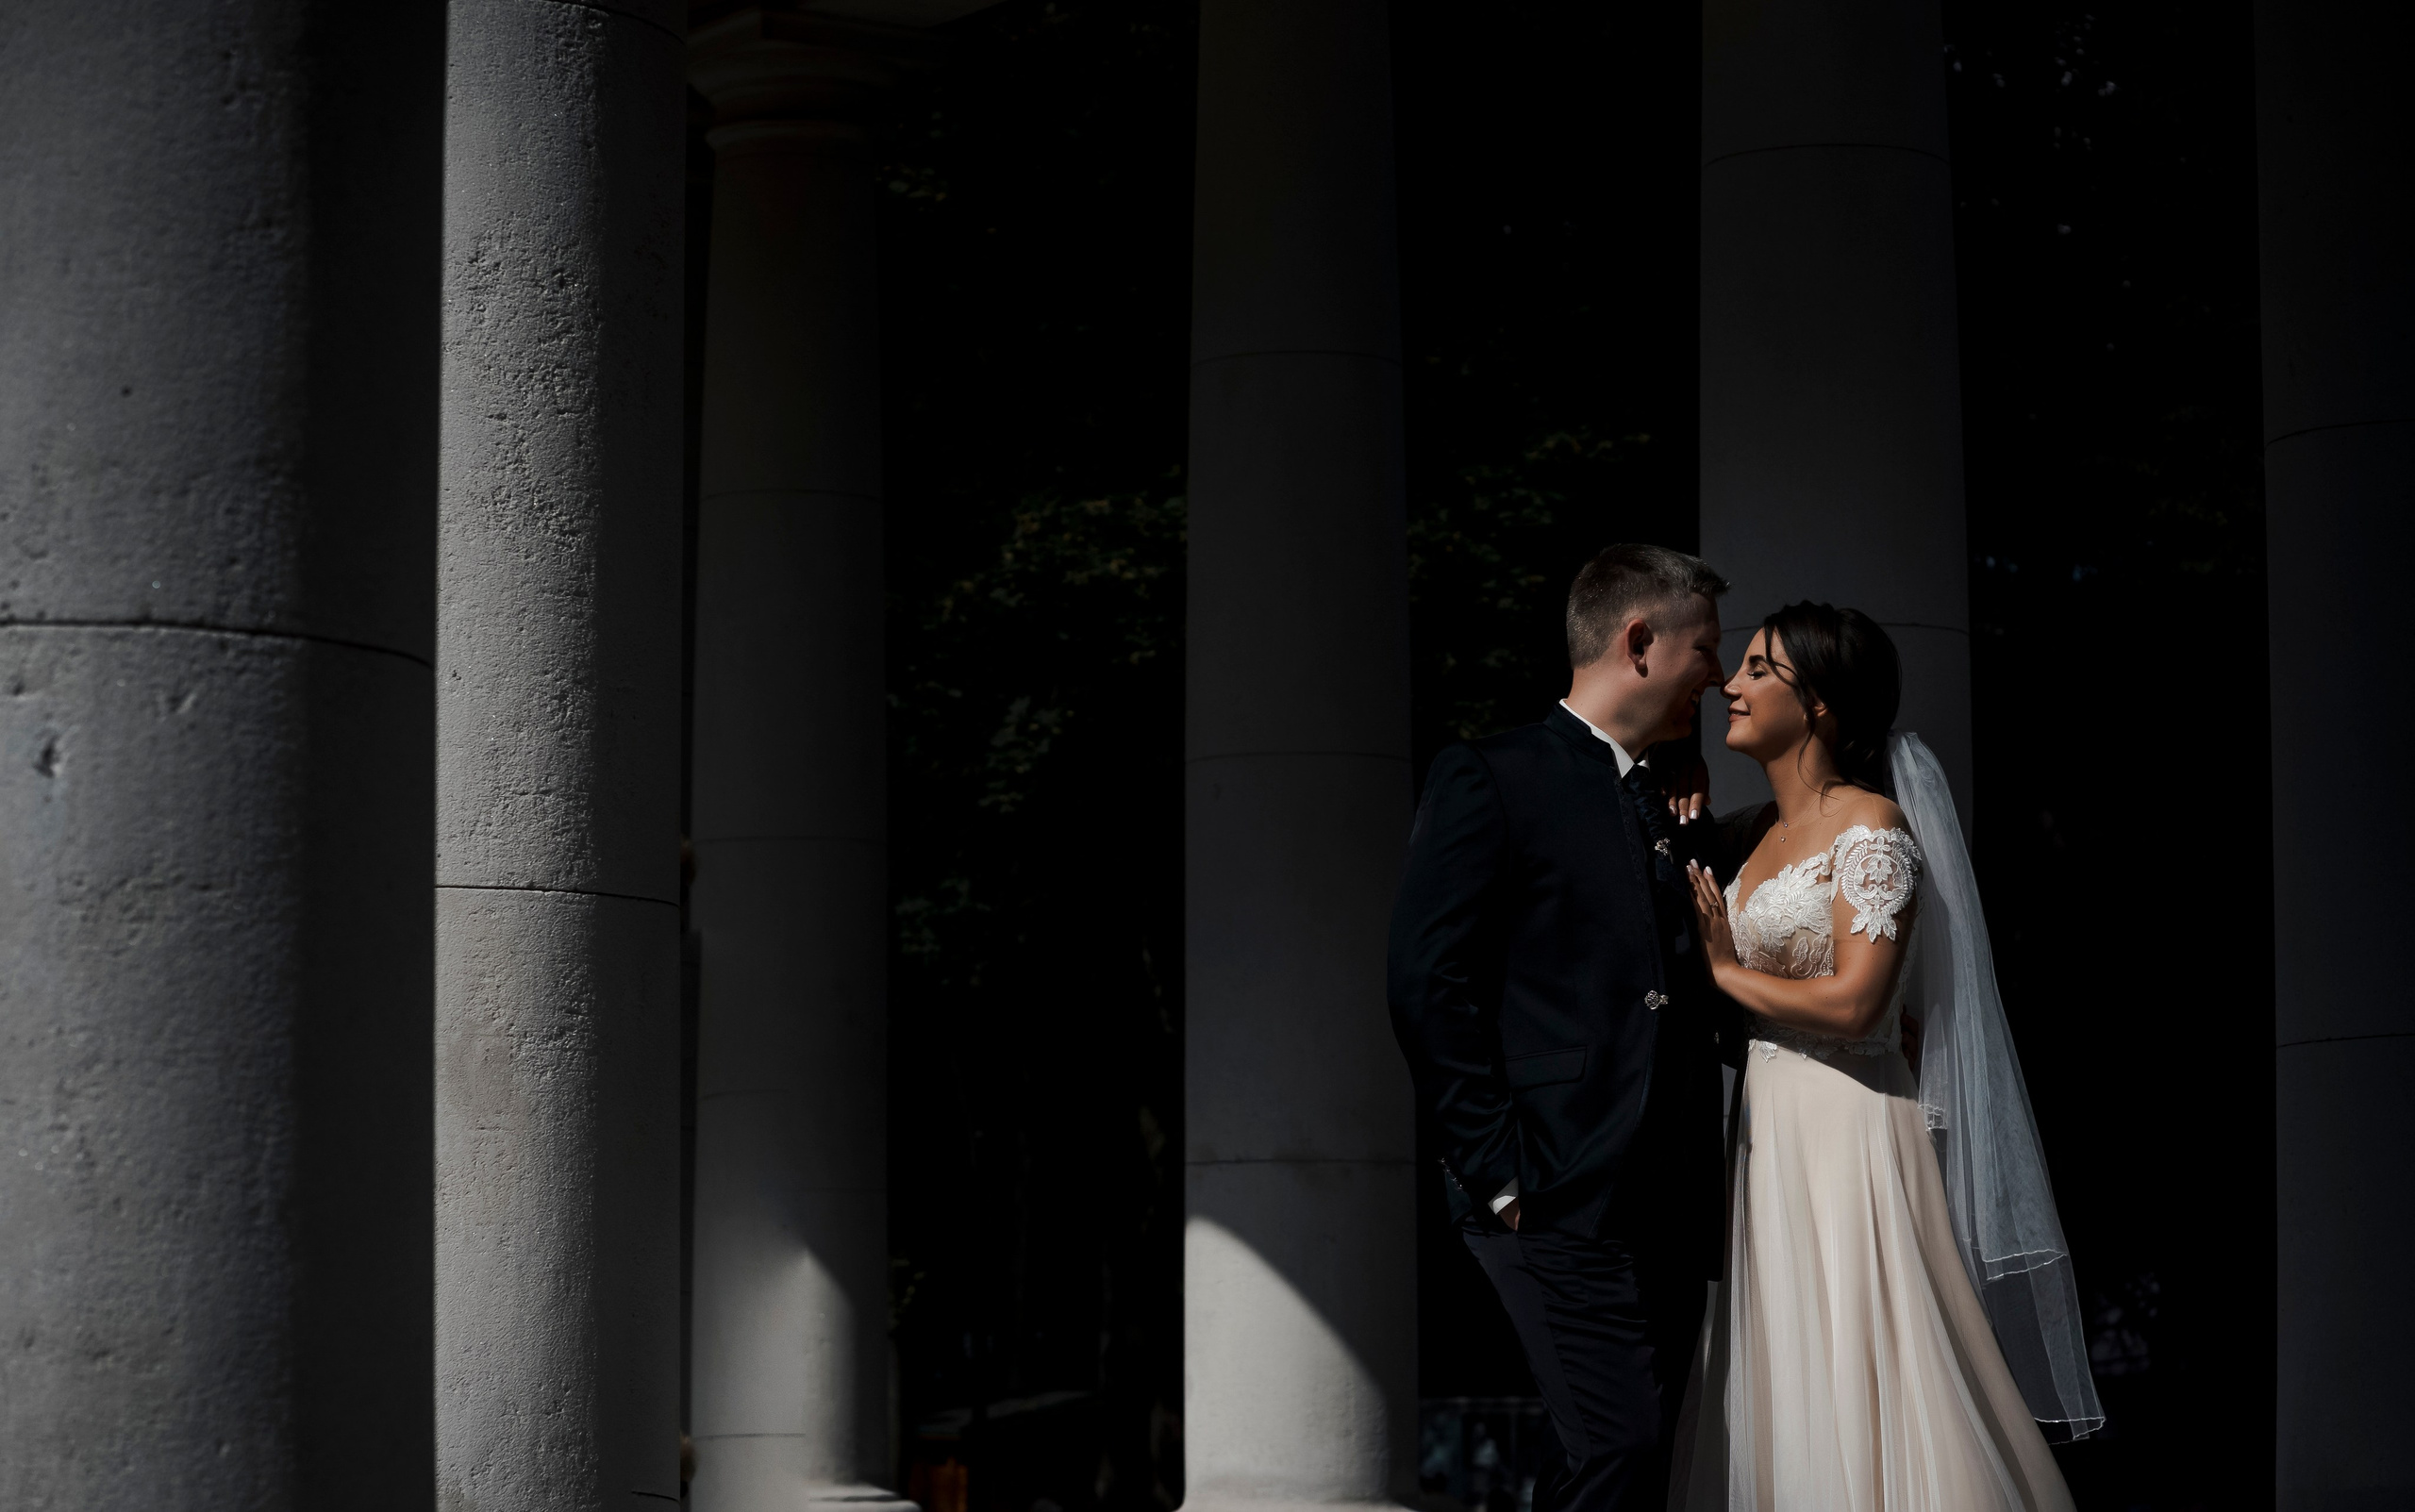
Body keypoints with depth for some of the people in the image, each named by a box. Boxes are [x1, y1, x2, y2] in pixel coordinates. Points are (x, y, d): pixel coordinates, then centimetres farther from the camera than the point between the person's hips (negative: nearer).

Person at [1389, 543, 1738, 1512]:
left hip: (1671, 1208, 8)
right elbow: (1429, 987, -8)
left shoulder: (1673, 819, 22)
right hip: (1559, 1201, -8)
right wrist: (1497, 1171, -13)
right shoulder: (1489, 781, -1)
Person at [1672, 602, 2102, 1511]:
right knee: (1784, 1394, 5)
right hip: (1768, 1131, 8)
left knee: (1861, 1391, -9)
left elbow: (1853, 1002, -18)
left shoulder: (1872, 830, -9)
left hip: (1851, 1132, -8)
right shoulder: (1759, 834, 15)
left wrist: (1723, 970, -7)